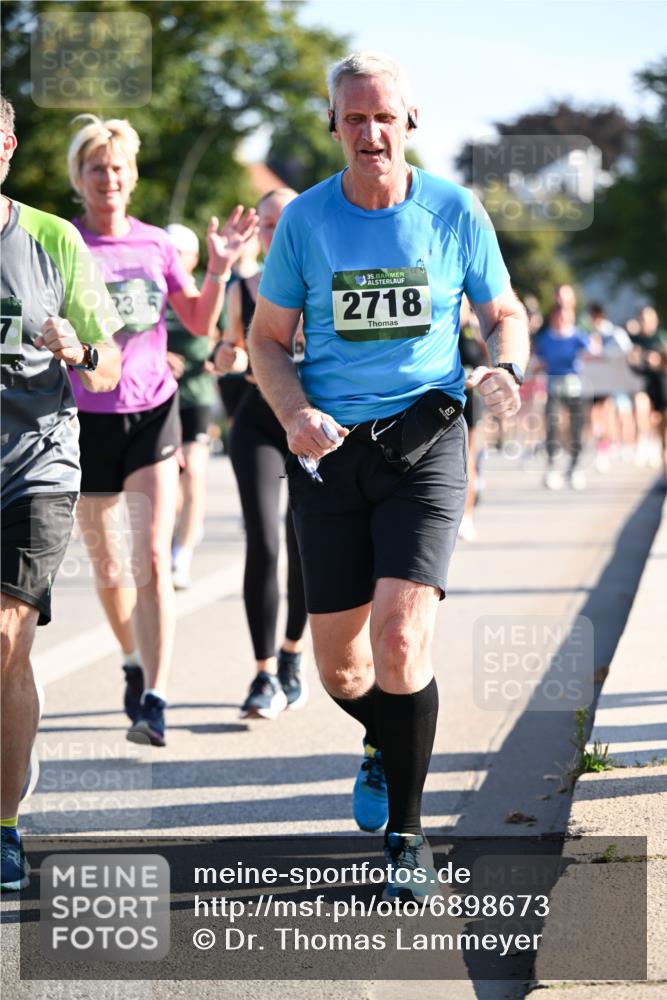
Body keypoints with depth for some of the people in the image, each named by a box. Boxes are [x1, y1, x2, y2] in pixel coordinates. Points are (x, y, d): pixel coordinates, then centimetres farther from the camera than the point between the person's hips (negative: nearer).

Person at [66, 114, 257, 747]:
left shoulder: (155, 244, 4)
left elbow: (200, 323, 10)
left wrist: (219, 268, -3)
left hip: (153, 411, 0)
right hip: (88, 416, 0)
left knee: (152, 558, -13)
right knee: (107, 565, 10)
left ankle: (154, 701, -17)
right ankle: (133, 660, 38)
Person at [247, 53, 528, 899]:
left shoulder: (455, 213, 1)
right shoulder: (305, 220, 2)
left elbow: (503, 313, 12)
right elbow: (266, 337, 7)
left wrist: (504, 370, -11)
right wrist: (297, 414, -11)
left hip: (425, 443, -2)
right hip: (331, 450, 2)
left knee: (400, 639, -18)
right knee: (338, 669, 4)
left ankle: (406, 831, -1)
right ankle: (386, 743, 41)